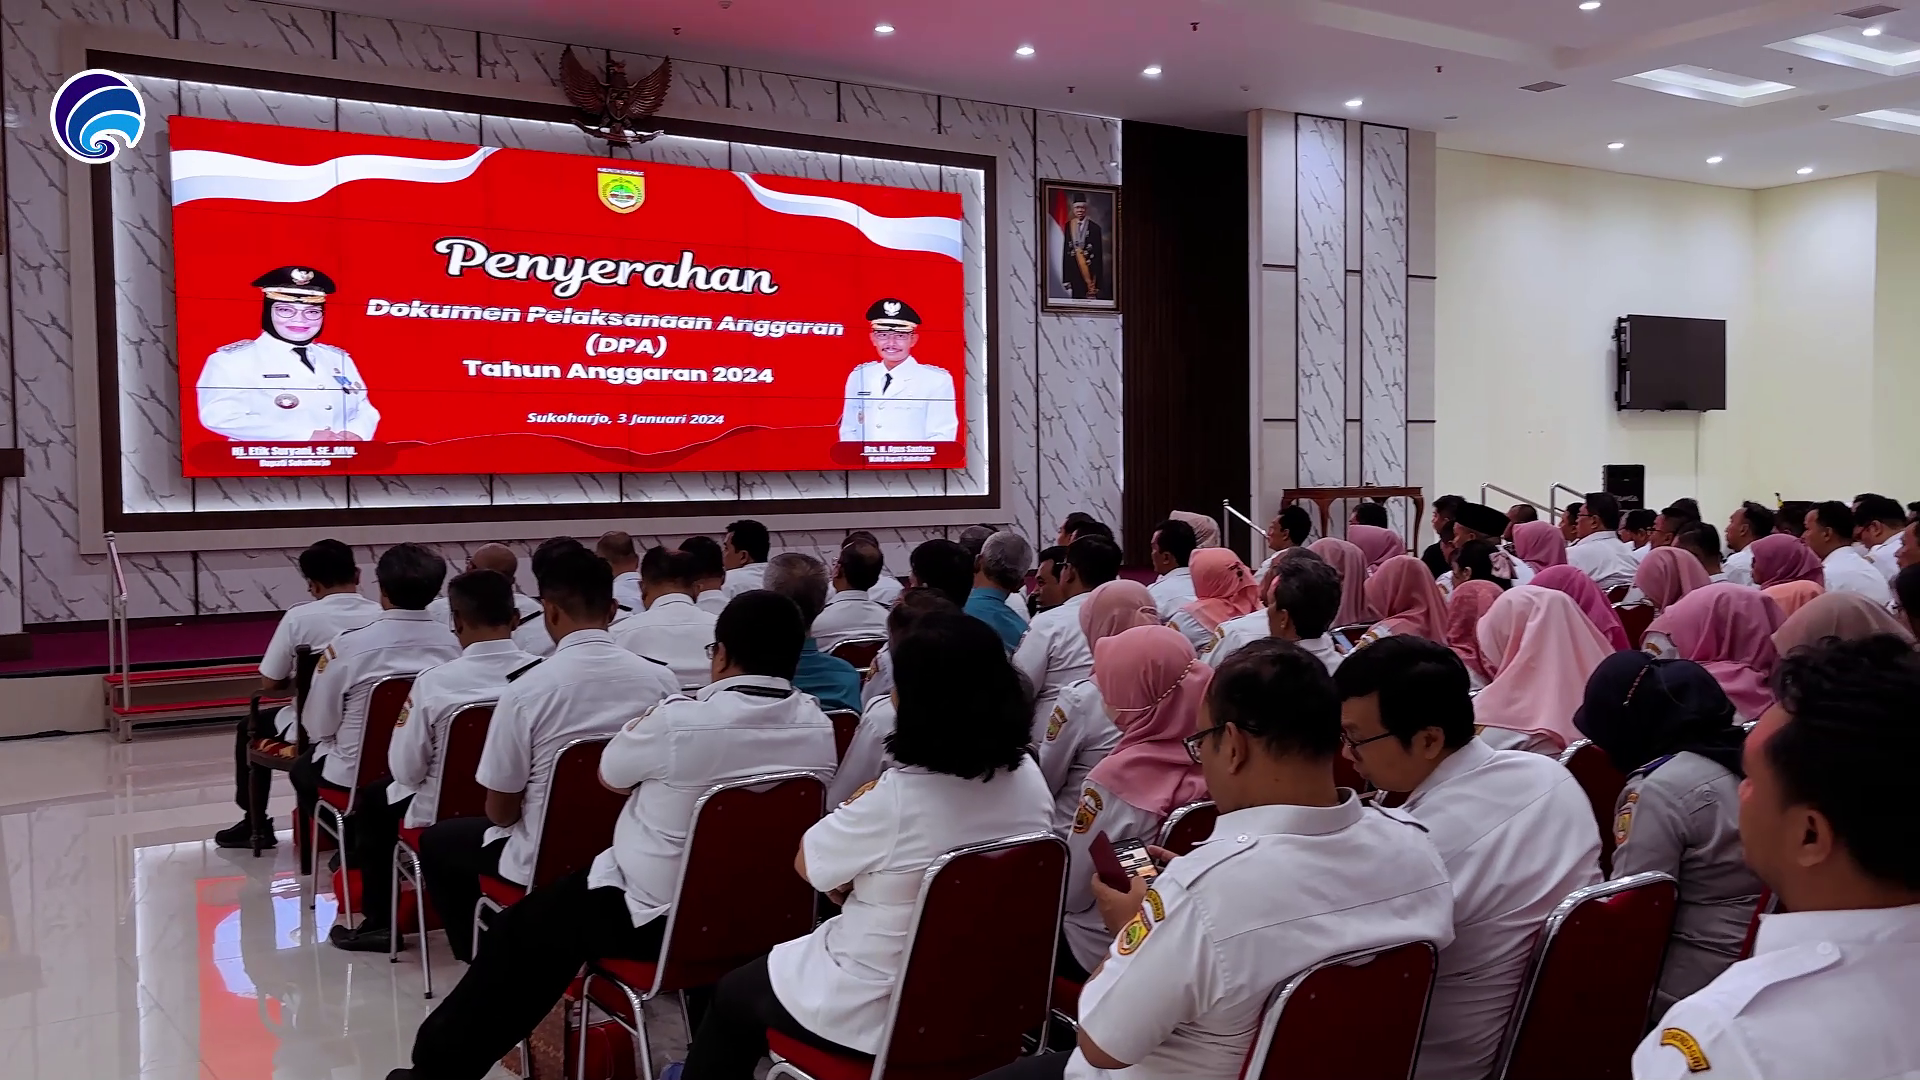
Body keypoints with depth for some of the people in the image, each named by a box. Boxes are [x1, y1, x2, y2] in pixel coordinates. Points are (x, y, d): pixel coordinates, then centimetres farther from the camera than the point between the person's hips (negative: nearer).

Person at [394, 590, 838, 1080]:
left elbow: (610, 774, -4)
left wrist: (645, 725, 13)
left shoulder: (680, 721, -24)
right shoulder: (819, 727, -8)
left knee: (524, 929, 13)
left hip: (659, 917, -6)